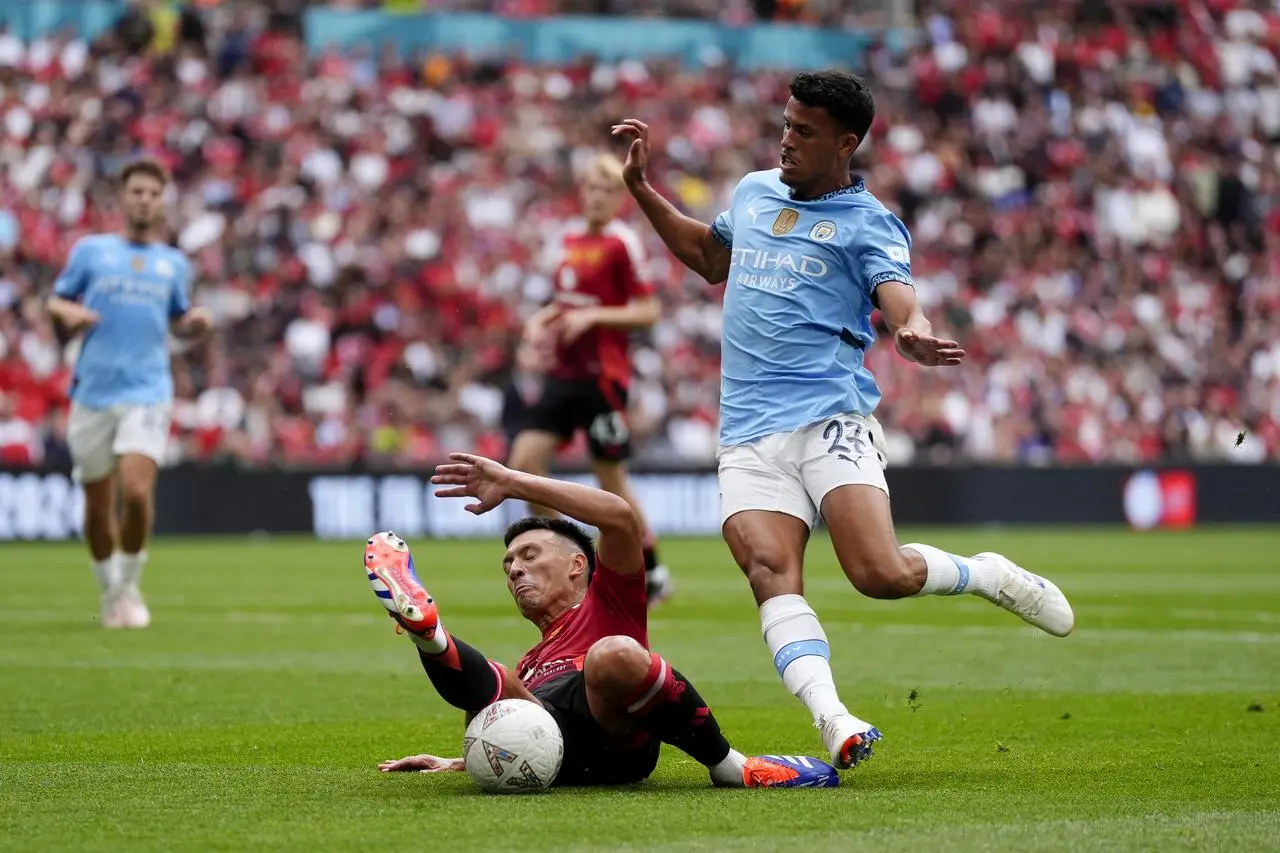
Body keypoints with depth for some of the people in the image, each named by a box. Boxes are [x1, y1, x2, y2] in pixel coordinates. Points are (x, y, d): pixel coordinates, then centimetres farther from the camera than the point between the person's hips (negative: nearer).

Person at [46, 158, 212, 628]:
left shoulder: (174, 263, 11)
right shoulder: (90, 250, 7)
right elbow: (56, 302, 11)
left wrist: (196, 322, -1)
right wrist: (71, 314, -11)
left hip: (147, 392, 0)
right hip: (93, 392, 0)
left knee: (137, 492, -19)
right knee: (97, 506, 5)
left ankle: (130, 586, 2)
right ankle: (109, 590, 27)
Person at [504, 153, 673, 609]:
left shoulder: (622, 243, -10)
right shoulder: (569, 239, 11)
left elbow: (648, 312, -12)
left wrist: (591, 317, -20)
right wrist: (540, 324, 6)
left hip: (601, 375, -7)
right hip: (560, 371, 7)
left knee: (611, 478, 2)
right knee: (524, 460, -6)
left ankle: (653, 572, 18)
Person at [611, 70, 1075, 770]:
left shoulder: (867, 222, 3)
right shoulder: (752, 193, 21)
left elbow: (898, 301, -14)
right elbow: (709, 257, 41)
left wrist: (913, 336, -38)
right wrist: (642, 189, 34)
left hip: (831, 418, -4)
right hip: (748, 433, 4)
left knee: (880, 574, -19)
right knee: (770, 573, -21)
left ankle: (987, 575, 12)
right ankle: (832, 719, -32)